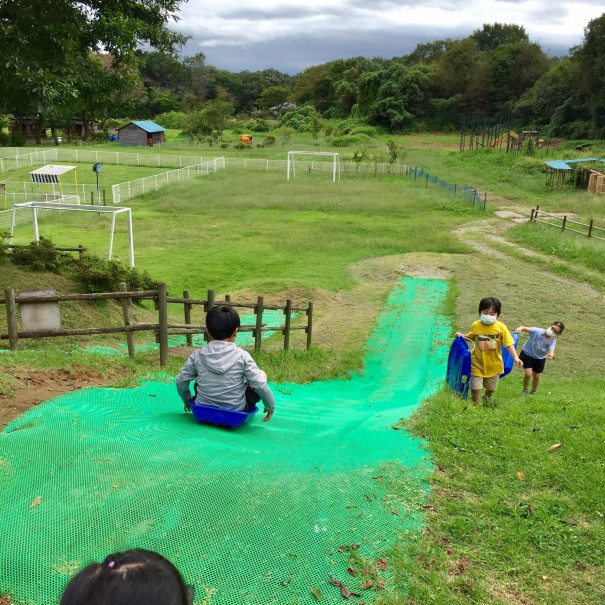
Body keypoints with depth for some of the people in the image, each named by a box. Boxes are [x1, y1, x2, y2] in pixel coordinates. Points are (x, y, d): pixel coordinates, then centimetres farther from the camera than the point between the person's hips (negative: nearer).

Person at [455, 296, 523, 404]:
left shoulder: (501, 327, -13)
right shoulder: (475, 326, -9)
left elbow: (509, 344, -10)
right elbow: (471, 337, 13)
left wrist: (515, 357, -21)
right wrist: (462, 336, -5)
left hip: (494, 365, 1)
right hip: (477, 364, -1)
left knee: (491, 388, 18)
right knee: (476, 388, -6)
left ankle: (486, 399, 52)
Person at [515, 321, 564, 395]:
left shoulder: (553, 340, -18)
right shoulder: (538, 331, -28)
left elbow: (551, 350, -33)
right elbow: (526, 328, -38)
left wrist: (551, 355, -58)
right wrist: (521, 328, -63)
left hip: (540, 359, 3)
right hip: (527, 354, -3)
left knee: (536, 377, 12)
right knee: (528, 374, -14)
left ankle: (533, 392, 40)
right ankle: (525, 390, 14)